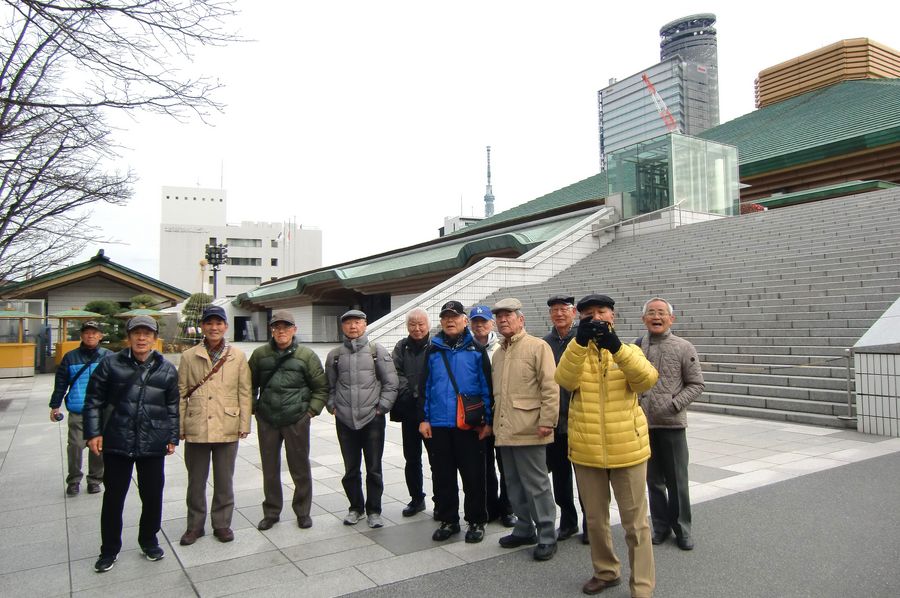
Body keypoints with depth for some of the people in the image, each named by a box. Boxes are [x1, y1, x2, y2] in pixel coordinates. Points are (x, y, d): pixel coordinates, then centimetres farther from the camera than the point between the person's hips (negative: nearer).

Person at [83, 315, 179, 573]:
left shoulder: (167, 370, 3)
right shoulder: (111, 364, -2)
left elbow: (173, 407, 9)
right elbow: (94, 400, 3)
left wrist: (173, 437, 7)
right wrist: (93, 433, -3)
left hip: (153, 445, 1)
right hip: (117, 443, -1)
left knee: (152, 496, 10)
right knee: (113, 496, 9)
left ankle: (149, 540, 31)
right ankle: (109, 550, 26)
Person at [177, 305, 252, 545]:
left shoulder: (238, 356, 1)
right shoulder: (188, 357, 2)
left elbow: (245, 393, 1)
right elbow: (181, 393, 3)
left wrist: (244, 424, -3)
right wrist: (179, 426, 0)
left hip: (227, 428, 0)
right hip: (196, 428, 1)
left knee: (224, 481, 11)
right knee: (196, 481, 13)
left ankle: (222, 523, 26)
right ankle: (195, 525, 28)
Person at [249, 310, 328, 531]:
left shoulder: (306, 355, -2)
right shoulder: (260, 354, 4)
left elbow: (321, 388, 2)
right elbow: (250, 385, 14)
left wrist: (311, 411, -5)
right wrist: (254, 408, 5)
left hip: (297, 421, -2)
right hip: (266, 421, 2)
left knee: (300, 469, 8)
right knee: (270, 469, 13)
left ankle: (303, 512, 25)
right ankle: (271, 512, 29)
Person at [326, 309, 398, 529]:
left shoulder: (377, 351, -1)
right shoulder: (335, 354, 7)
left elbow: (390, 384, -1)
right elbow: (329, 385, 16)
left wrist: (381, 407, -6)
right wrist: (333, 406, 4)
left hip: (372, 419, -2)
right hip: (345, 421, 2)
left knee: (374, 469, 6)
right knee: (351, 469, 13)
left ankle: (373, 510, 20)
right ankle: (355, 508, 29)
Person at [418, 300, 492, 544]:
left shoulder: (476, 350, 0)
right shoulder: (433, 350, 7)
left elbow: (487, 386, -1)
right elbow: (424, 387, 8)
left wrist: (488, 421, -4)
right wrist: (424, 419, 2)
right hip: (438, 425, 3)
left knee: (473, 475, 6)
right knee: (442, 476, 11)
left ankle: (476, 521, 21)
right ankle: (448, 520, 26)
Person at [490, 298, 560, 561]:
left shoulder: (537, 346, -7)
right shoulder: (498, 353, 17)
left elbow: (550, 387, -12)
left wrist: (547, 422, -17)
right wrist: (493, 421, 18)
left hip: (528, 430, -7)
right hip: (505, 431, 8)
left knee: (536, 484, 0)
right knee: (514, 484, 16)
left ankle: (546, 536, 12)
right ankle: (524, 529, 30)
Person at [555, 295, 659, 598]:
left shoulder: (629, 350, 1)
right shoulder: (575, 351, 3)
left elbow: (647, 379, -20)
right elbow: (565, 380, -19)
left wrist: (615, 345, -33)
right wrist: (580, 340, -32)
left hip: (627, 450, -2)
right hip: (586, 451, 2)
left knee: (635, 523, 7)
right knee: (595, 519, 17)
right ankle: (606, 572, 38)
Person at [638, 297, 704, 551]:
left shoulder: (684, 348, -4)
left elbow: (696, 384, -2)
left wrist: (674, 404, -13)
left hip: (672, 423, -2)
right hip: (643, 423, 3)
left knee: (677, 480, 7)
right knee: (653, 478, 14)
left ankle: (681, 528, 24)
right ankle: (660, 525, 29)